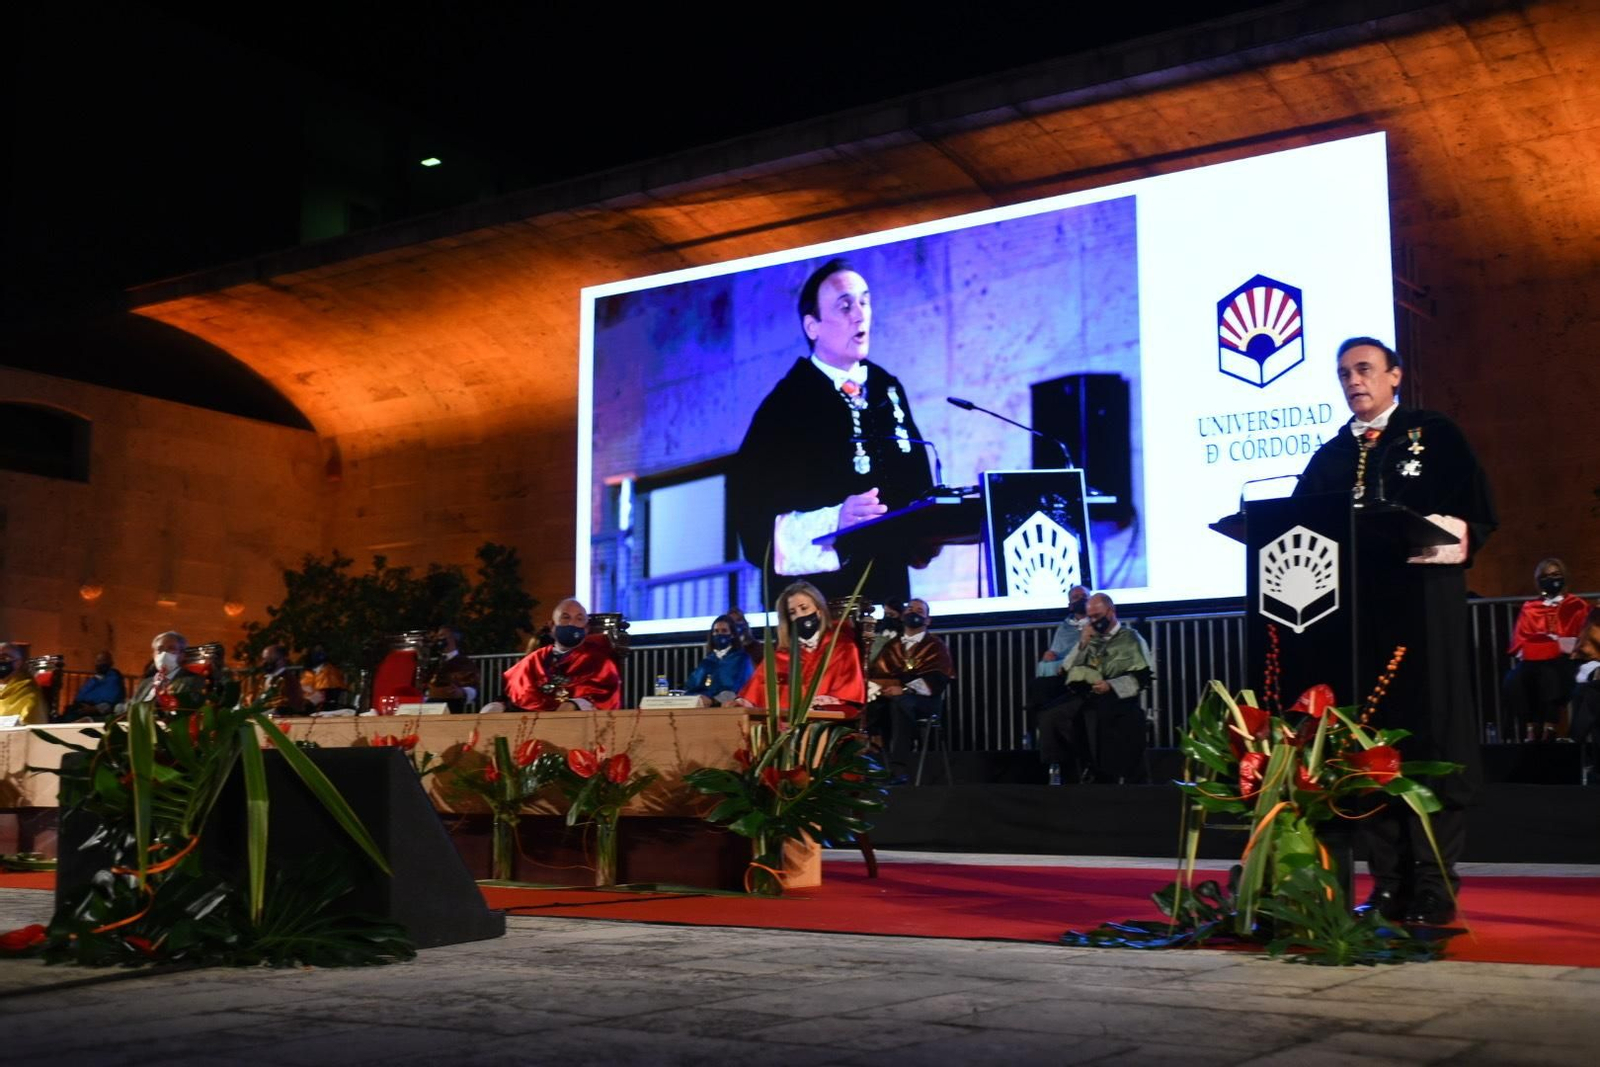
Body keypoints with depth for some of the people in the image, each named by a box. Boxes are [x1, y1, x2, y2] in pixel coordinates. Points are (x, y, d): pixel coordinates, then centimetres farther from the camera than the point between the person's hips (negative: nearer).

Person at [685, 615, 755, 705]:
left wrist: (711, 699, -20)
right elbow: (689, 687, 17)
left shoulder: (742, 659, 10)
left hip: (724, 705, -4)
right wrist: (697, 697, -8)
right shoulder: (706, 662, 26)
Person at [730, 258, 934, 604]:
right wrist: (834, 521, -25)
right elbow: (753, 516, -14)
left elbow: (916, 485, 16)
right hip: (813, 600, -5)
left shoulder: (889, 390, 10)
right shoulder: (784, 407, -8)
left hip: (890, 589, 5)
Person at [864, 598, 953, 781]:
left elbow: (937, 679, -8)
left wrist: (905, 689, -20)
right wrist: (876, 688, -13)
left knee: (900, 702, -39)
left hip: (922, 698, -4)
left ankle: (899, 769, -43)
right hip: (889, 696, 4)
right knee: (869, 705, -30)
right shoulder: (892, 645, 23)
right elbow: (875, 671, 11)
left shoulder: (935, 646, 8)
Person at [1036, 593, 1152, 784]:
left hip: (1116, 697, -5)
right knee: (1050, 715, -25)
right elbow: (1066, 672, 16)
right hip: (1084, 695, 5)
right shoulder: (1090, 638, 24)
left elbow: (1142, 677, -2)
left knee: (1095, 716, -39)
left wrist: (1111, 685, -15)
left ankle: (1106, 776, -27)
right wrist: (1082, 645, 5)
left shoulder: (1131, 638, 9)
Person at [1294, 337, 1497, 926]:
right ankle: (1388, 884, 6)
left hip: (1424, 604, -4)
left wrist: (1432, 539, -17)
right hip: (1354, 608, 4)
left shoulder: (1437, 436, 8)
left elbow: (1476, 517, -1)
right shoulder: (1330, 457, 19)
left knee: (1432, 736, -5)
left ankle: (1434, 887, -2)